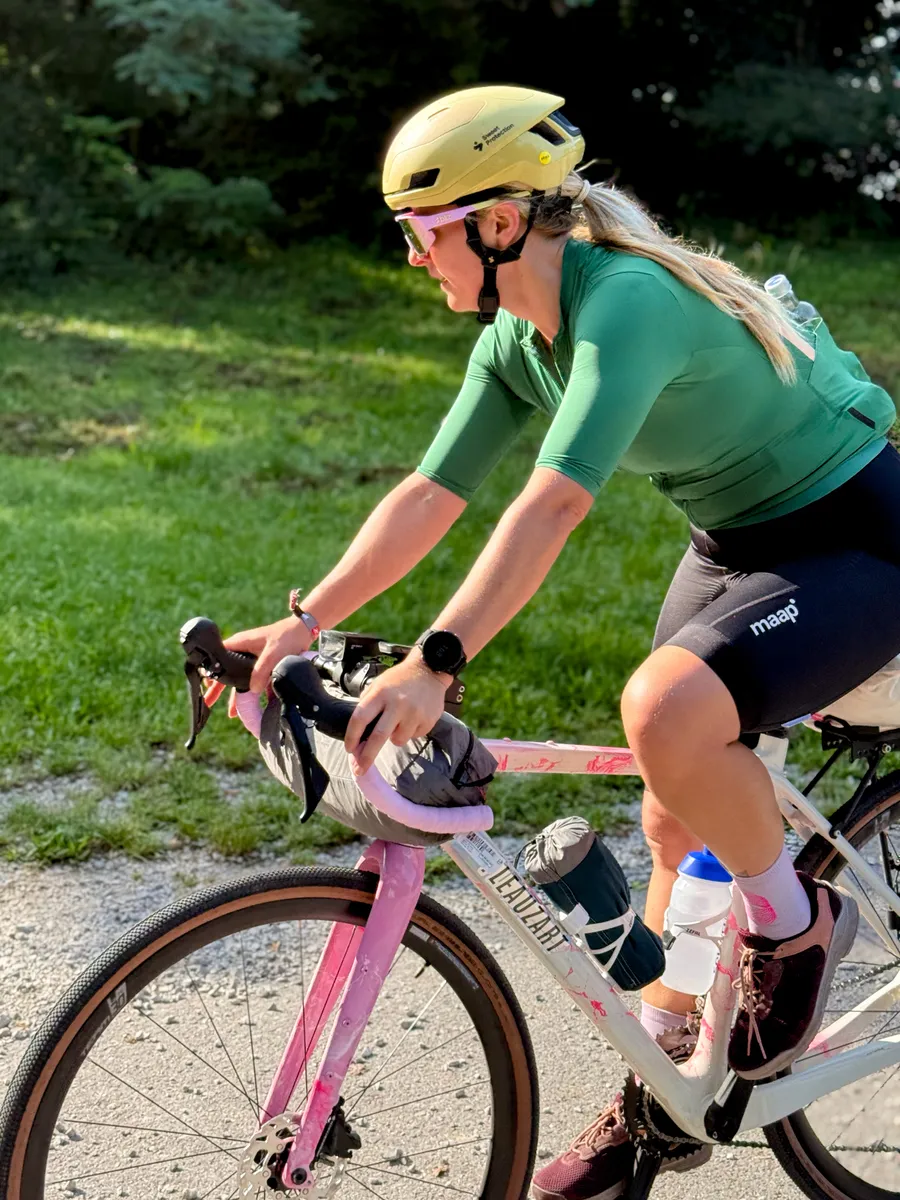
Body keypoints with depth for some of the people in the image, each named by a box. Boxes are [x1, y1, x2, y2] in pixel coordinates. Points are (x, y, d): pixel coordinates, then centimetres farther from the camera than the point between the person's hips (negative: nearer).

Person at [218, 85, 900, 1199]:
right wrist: (302, 623, -11)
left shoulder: (628, 302, -29)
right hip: (734, 540, 9)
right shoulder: (516, 337, -2)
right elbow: (429, 494, -3)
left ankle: (795, 927, -5)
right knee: (676, 821, 9)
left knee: (664, 710, -33)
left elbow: (551, 506, -40)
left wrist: (433, 664, -47)